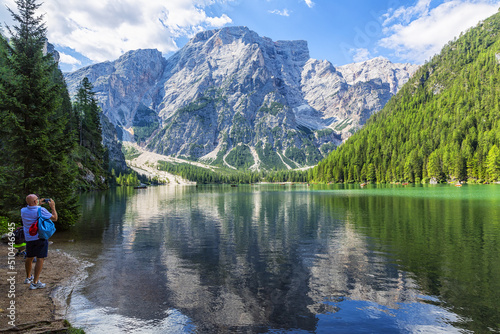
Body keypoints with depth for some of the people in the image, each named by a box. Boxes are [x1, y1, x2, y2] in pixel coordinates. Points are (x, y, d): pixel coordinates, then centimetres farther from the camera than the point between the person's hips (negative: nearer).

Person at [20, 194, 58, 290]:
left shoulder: (23, 210, 0)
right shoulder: (41, 210, -17)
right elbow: (54, 218, -8)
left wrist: (38, 205, 25)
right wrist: (53, 207, 2)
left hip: (28, 238, 7)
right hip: (40, 238, -6)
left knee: (29, 258, 22)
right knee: (40, 259, -1)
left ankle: (28, 278, 41)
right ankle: (35, 283, -1)